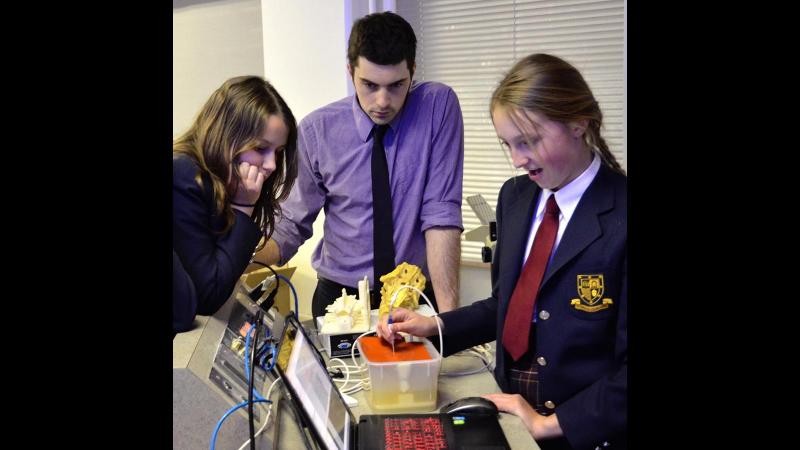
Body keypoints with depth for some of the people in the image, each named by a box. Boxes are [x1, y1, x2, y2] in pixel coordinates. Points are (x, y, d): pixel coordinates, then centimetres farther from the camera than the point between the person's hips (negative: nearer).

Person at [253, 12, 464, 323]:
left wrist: (448, 311, -20)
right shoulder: (316, 130, -5)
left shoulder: (439, 105, -8)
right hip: (340, 294, 1)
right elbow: (294, 224, 2)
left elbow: (441, 215, -12)